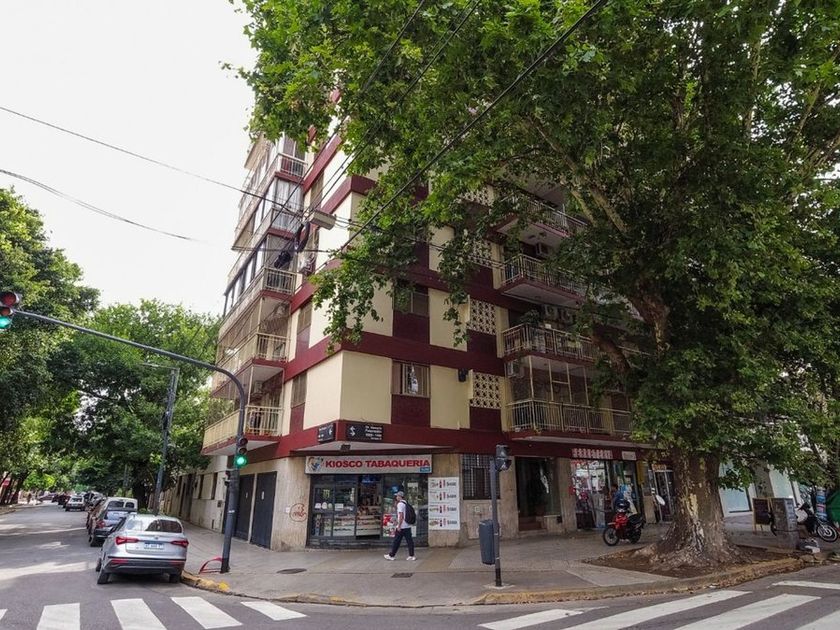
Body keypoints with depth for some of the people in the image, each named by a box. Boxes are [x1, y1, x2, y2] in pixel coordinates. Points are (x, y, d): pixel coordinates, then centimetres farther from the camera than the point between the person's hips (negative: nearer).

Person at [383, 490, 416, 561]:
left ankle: (391, 555, 11)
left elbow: (401, 516, -17)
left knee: (396, 541, 2)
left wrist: (399, 526, -15)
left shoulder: (400, 504, -12)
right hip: (408, 526, 8)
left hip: (402, 526, -8)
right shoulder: (406, 504, 13)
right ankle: (411, 555, 5)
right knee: (409, 541, 6)